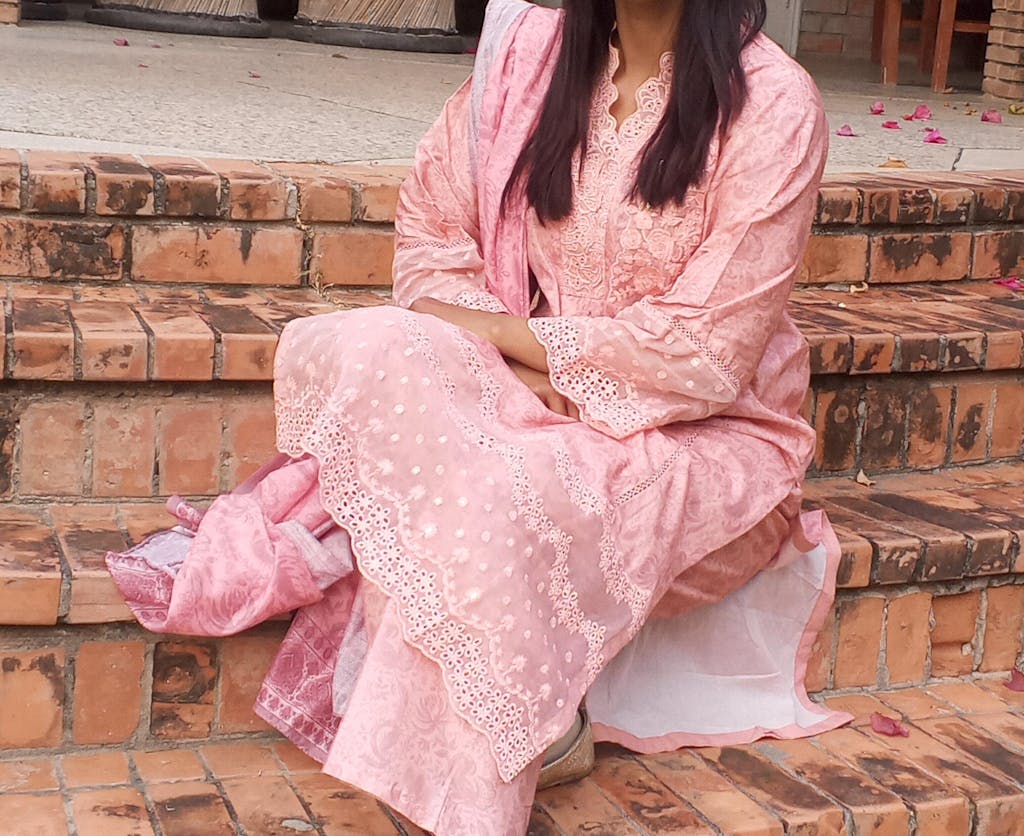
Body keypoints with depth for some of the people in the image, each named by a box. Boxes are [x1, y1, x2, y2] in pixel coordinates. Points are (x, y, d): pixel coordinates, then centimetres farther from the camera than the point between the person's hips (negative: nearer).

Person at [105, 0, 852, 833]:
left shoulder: (773, 104, -15)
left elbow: (707, 356, -17)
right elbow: (431, 228, 5)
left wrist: (498, 332, -14)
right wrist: (521, 359, -13)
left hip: (699, 435, -5)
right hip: (525, 394, 5)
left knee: (493, 500, -34)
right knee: (368, 355, -25)